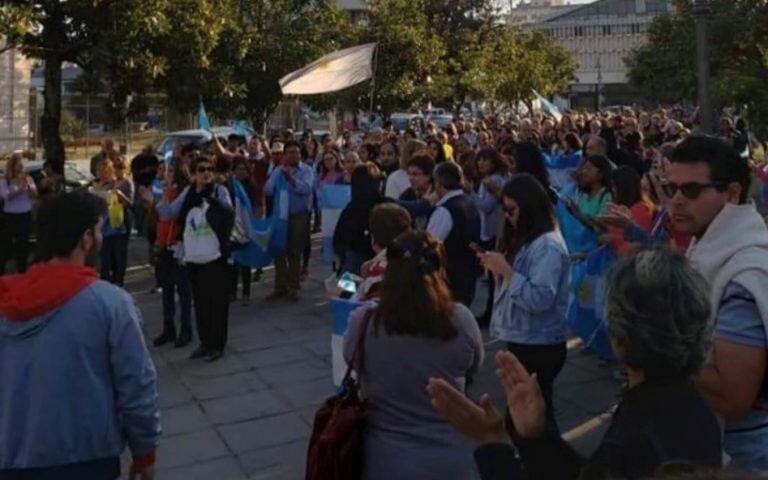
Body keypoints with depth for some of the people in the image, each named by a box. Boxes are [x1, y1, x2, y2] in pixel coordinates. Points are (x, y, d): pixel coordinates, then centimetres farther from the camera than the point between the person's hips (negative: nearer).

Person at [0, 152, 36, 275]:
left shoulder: (28, 178, 2)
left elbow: (34, 195, -7)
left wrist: (27, 184, -22)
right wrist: (21, 188, -29)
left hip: (25, 216, 2)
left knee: (23, 244, 12)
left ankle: (22, 271, 24)